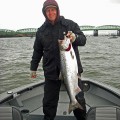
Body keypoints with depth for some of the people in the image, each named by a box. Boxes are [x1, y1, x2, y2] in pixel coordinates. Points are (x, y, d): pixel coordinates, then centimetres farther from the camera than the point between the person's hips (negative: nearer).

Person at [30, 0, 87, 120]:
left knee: (78, 99, 7)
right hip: (51, 72, 2)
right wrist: (33, 68, 17)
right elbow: (37, 51, 15)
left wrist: (75, 38, -22)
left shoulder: (70, 24, 0)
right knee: (49, 101, 10)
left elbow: (83, 40, -1)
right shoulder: (41, 30, 7)